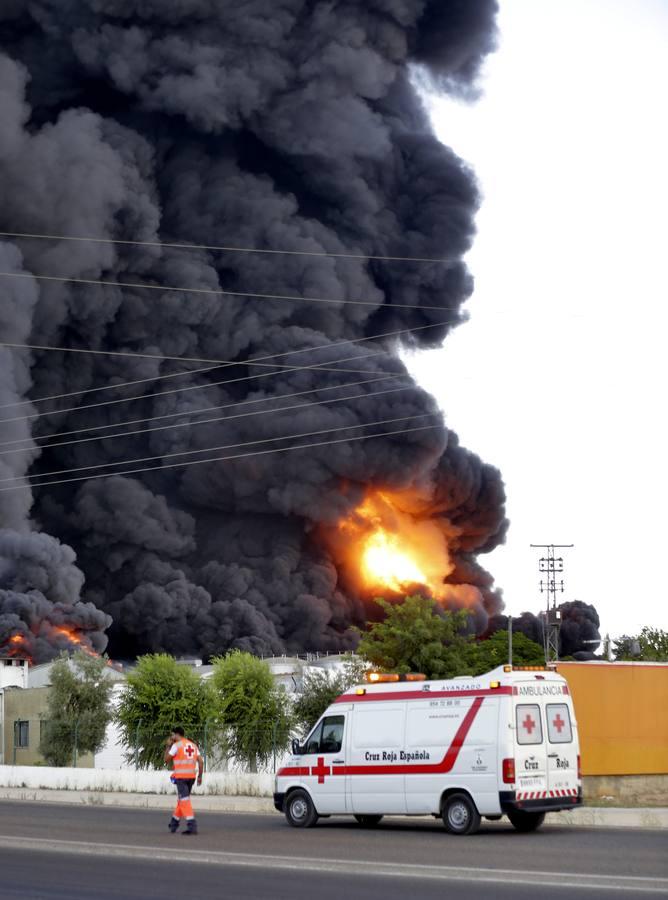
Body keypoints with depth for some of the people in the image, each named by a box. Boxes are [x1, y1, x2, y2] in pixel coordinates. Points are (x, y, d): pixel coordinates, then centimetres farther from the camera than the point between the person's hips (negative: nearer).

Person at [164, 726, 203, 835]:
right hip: (191, 776, 7)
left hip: (180, 777, -7)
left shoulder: (176, 745, -7)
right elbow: (201, 761, 8)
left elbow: (166, 759, -1)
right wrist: (200, 776, 11)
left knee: (185, 800, -8)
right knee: (182, 798, 20)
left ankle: (192, 826, -19)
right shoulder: (193, 745, 13)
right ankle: (174, 823, 33)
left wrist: (168, 746, 7)